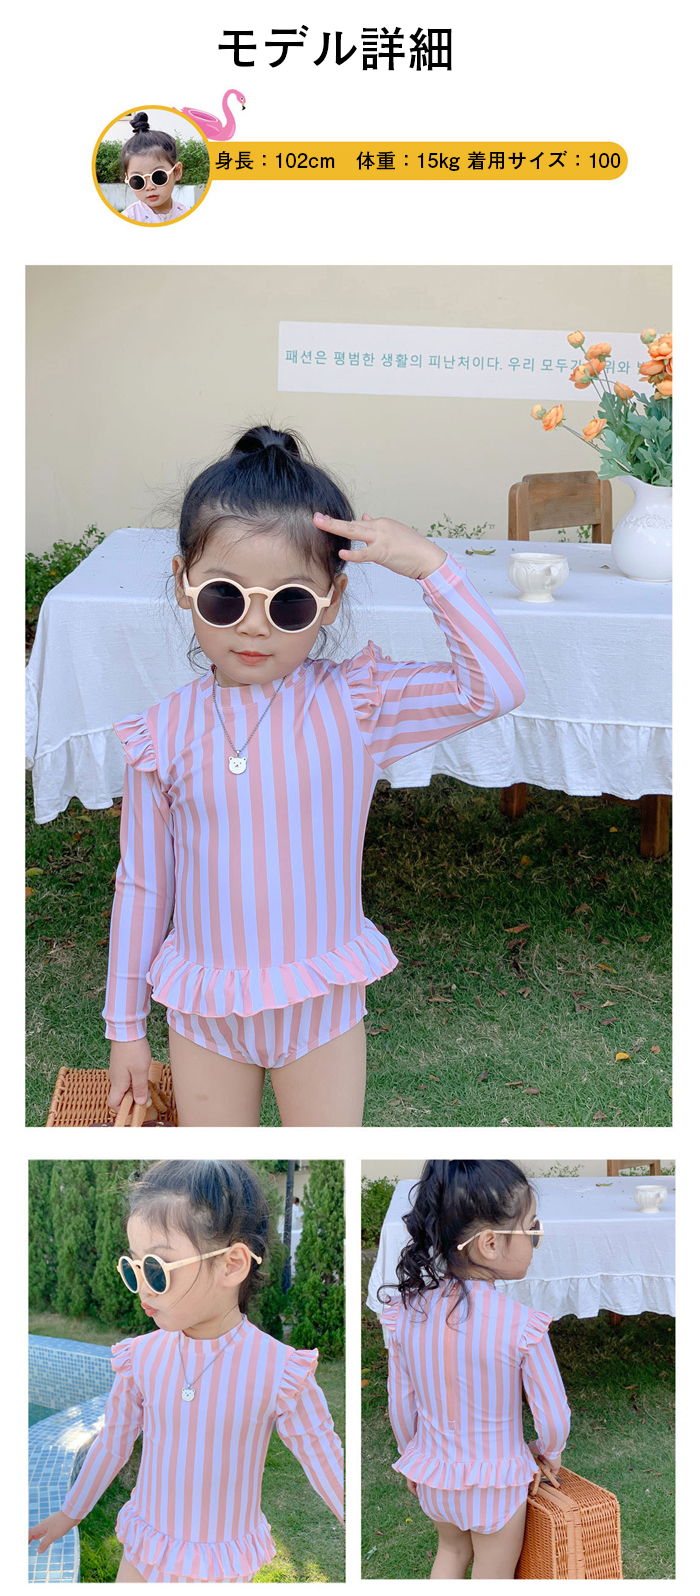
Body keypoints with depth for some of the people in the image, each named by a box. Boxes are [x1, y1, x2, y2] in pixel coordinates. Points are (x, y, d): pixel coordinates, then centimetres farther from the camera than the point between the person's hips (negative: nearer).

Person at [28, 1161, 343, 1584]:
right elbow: (112, 1444, 7)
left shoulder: (279, 1371, -20)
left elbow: (324, 1460, -8)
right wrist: (69, 1514, 17)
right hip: (143, 1553, 3)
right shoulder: (141, 1358, -10)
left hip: (224, 1567, -3)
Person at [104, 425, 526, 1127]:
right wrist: (125, 1024, 6)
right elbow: (142, 883, 0)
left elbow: (496, 687, -21)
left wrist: (427, 563, -27)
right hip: (204, 1015, 1)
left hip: (321, 1005, -1)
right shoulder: (164, 732, -8)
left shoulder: (355, 706, -12)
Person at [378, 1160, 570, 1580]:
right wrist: (548, 1457, 5)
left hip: (433, 1477, 4)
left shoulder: (406, 1312, -15)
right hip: (497, 1483, -4)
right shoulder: (521, 1325, -26)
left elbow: (401, 1404, -2)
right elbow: (554, 1418, -17)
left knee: (451, 1549, 31)